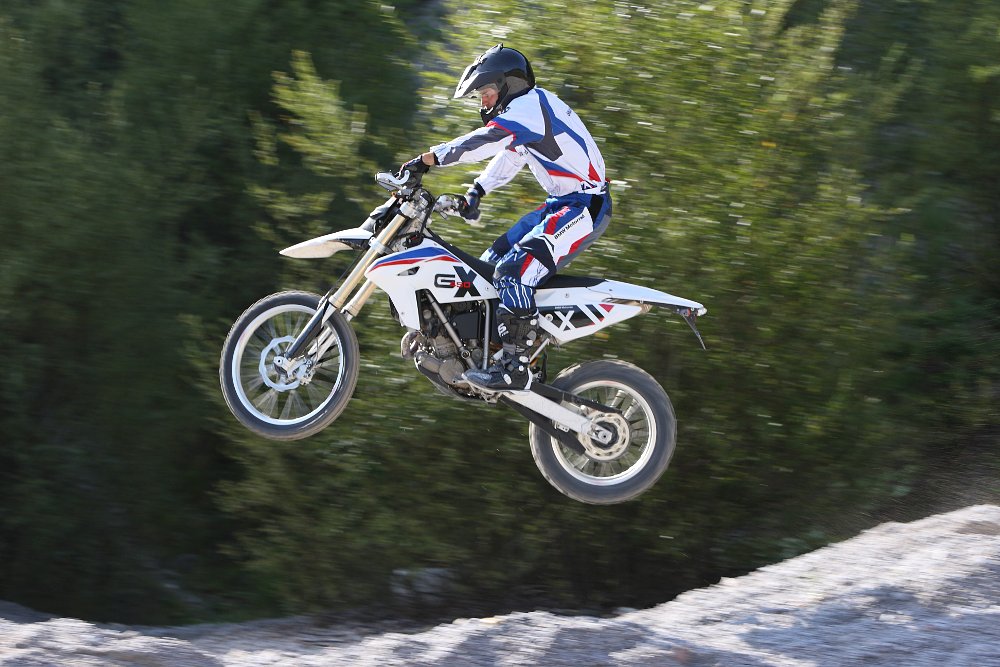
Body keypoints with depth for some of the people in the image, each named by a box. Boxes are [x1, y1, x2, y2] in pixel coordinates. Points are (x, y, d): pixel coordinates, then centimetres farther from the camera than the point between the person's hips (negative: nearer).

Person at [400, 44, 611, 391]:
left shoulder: (531, 104, -14)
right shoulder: (523, 112, 20)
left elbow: (484, 141, -25)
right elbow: (505, 161, 26)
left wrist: (426, 159, -24)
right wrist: (474, 193, 12)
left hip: (584, 206, -11)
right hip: (562, 204, 11)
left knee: (514, 270, -24)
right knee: (493, 261, 14)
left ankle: (515, 367, -27)